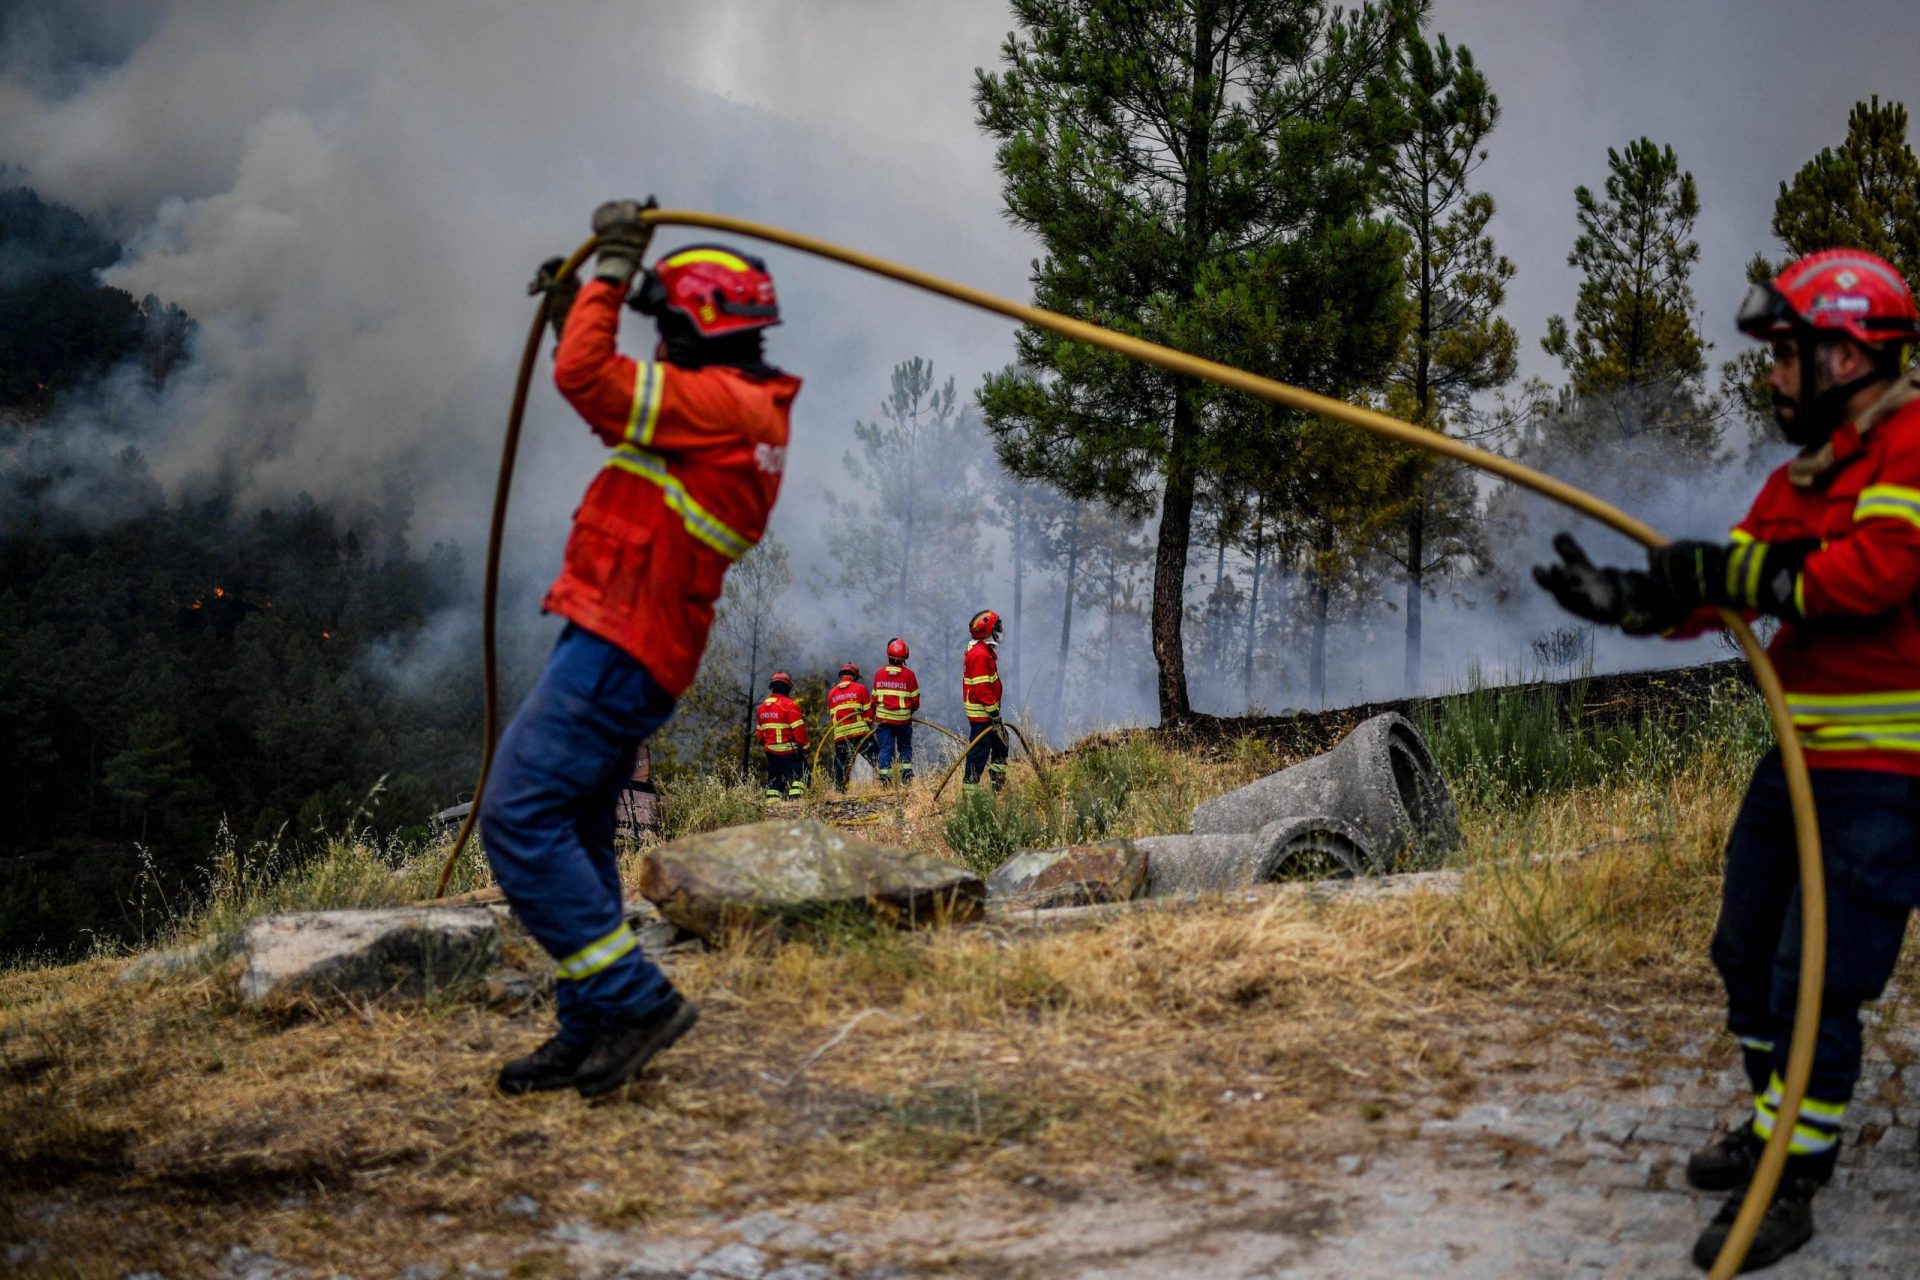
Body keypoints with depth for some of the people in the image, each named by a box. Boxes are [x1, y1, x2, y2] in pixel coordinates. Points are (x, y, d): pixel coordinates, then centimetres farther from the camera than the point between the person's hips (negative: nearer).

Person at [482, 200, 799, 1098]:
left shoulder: (724, 403, -12)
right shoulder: (745, 412, 20)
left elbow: (587, 379, -18)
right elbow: (612, 395, 35)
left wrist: (613, 268, -8)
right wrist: (573, 312, 32)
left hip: (617, 649, -11)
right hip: (636, 653, 11)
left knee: (520, 821, -13)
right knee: (574, 840, 15)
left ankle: (635, 1001, -9)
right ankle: (590, 1035, 19)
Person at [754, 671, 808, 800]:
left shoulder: (762, 707, 10)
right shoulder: (789, 705, -13)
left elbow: (760, 731, 17)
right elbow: (798, 729, -14)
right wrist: (805, 747, -5)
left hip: (771, 752, 7)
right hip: (789, 751, -7)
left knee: (774, 780, 13)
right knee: (797, 776, -5)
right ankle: (795, 799, -18)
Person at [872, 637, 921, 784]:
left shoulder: (879, 673, -2)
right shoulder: (908, 674, -8)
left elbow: (875, 697, 5)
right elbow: (915, 698, -2)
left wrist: (874, 715, 19)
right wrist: (911, 711, 19)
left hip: (883, 717, 1)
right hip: (903, 718, -1)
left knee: (885, 748, 5)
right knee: (905, 747, 14)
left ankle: (884, 778, -3)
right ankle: (907, 776, 2)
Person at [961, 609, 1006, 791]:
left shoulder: (984, 650, 13)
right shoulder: (980, 654, -21)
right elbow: (981, 688, -24)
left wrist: (994, 710, 22)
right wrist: (993, 711, -20)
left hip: (984, 710, 11)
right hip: (980, 712, -11)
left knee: (1000, 740, 19)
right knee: (980, 749, -7)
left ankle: (998, 781, 28)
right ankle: (969, 786, -2)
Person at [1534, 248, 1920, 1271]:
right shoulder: (1804, 473, 14)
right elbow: (1719, 590, 10)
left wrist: (1730, 570, -19)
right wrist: (1626, 597, -7)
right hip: (1800, 754, 9)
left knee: (1815, 980, -6)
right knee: (1748, 954, 18)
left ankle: (1792, 1187, 8)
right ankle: (1777, 1128, 36)